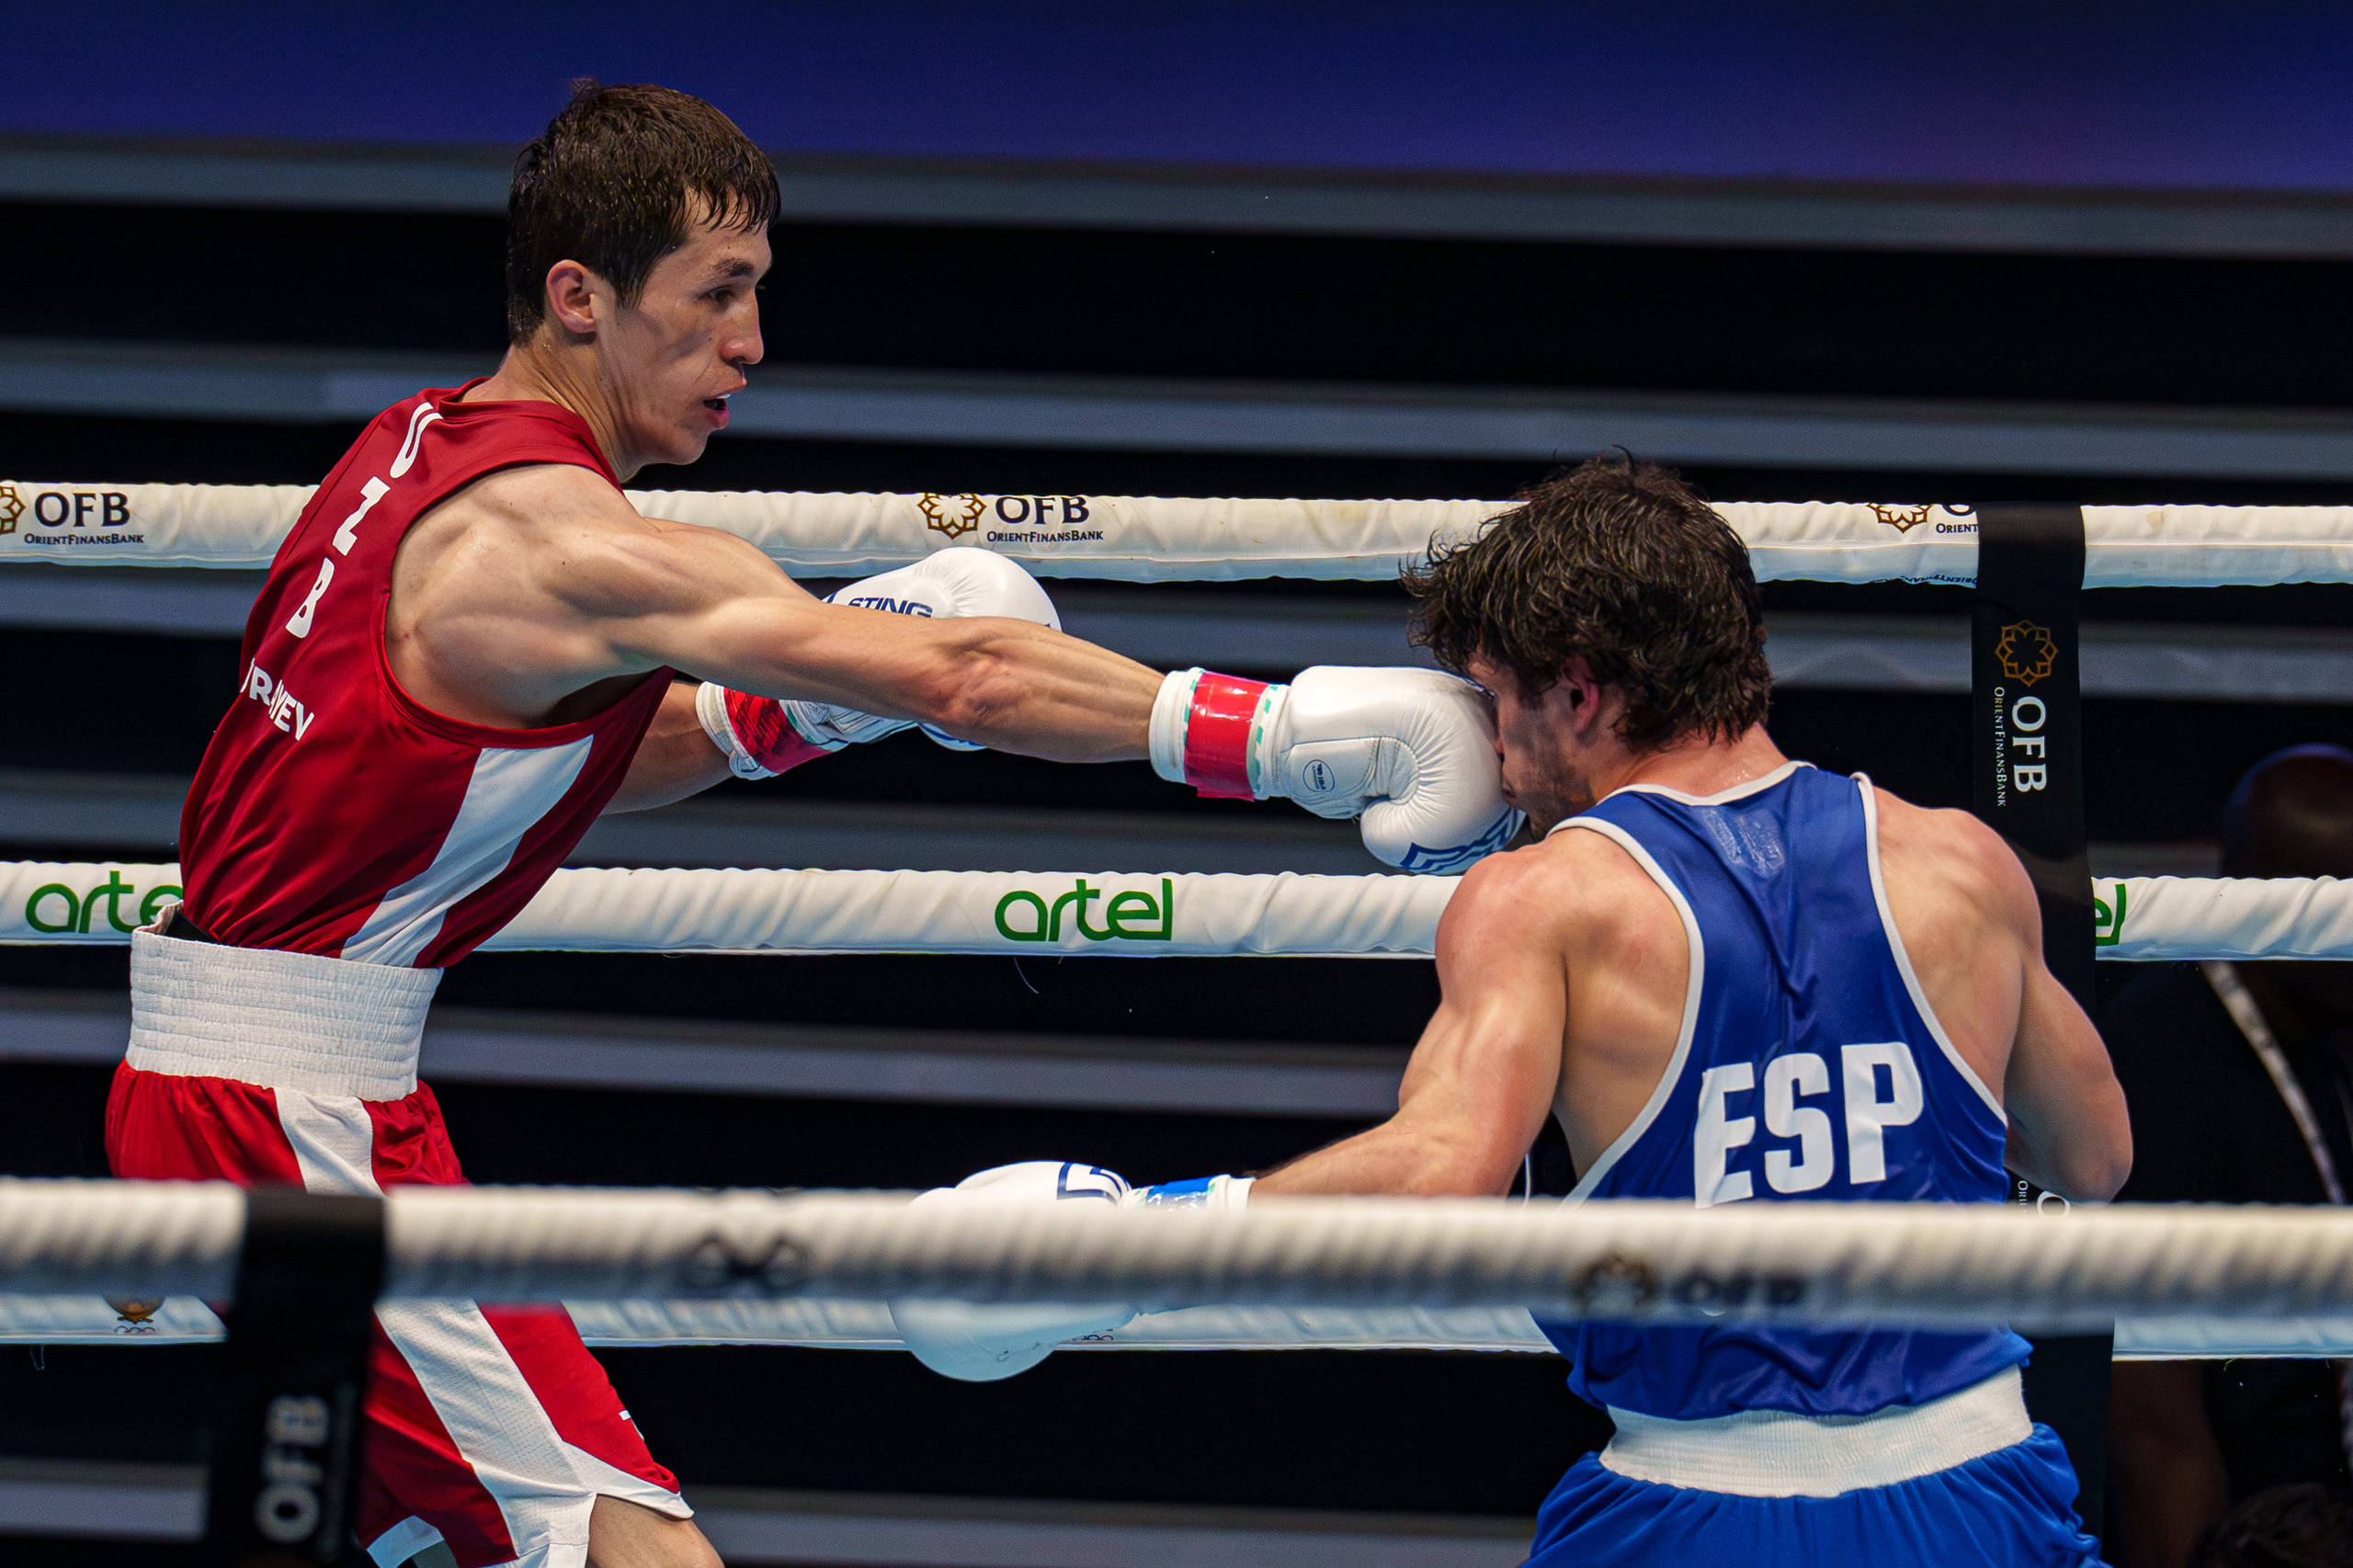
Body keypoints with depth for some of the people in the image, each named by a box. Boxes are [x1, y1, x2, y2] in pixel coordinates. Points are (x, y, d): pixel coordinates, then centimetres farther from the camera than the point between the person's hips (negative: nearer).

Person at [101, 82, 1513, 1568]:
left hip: (228, 1091, 10)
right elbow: (966, 679, -22)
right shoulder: (552, 534, -18)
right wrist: (1285, 730, -21)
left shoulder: (420, 449, 10)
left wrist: (798, 706, 7)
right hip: (294, 1108, -10)